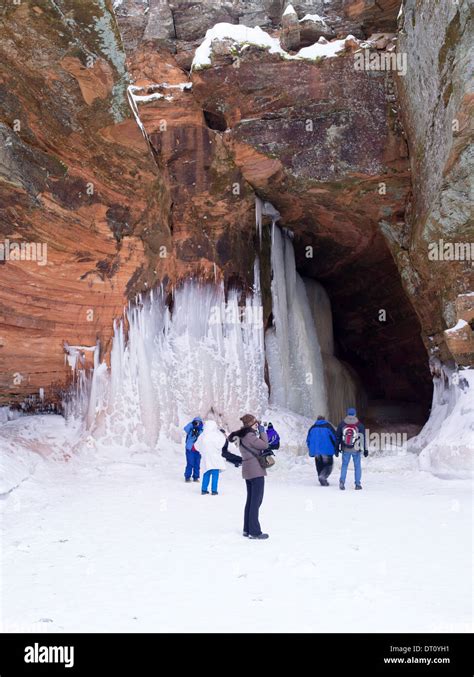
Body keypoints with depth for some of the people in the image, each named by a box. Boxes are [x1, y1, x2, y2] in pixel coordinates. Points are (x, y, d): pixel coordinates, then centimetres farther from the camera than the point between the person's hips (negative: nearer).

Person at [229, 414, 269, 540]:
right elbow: (265, 445, -14)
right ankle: (254, 532, -1)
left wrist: (259, 433, 4)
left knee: (250, 500, 16)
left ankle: (247, 529, 22)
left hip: (248, 471, 10)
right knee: (256, 501, -4)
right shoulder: (250, 436, -18)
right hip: (256, 470, -10)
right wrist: (262, 432, -5)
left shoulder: (242, 436, 11)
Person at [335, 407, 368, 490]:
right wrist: (365, 449, 5)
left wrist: (337, 449, 12)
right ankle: (357, 484, 9)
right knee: (357, 466, 9)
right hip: (356, 449, -1)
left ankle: (342, 481, -2)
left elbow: (338, 437, 6)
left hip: (345, 449, 1)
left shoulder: (341, 424, 2)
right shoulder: (360, 425, -3)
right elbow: (363, 438, -1)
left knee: (344, 465, 11)